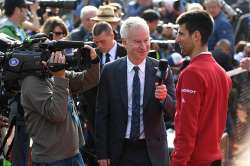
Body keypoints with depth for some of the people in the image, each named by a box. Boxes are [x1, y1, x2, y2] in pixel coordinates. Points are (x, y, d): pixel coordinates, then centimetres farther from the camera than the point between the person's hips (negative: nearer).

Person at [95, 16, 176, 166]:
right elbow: (101, 114, 0)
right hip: (120, 151, 0)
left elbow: (174, 109, -4)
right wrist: (102, 153, -3)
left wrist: (164, 97, -26)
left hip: (152, 151, 0)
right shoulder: (110, 71, -2)